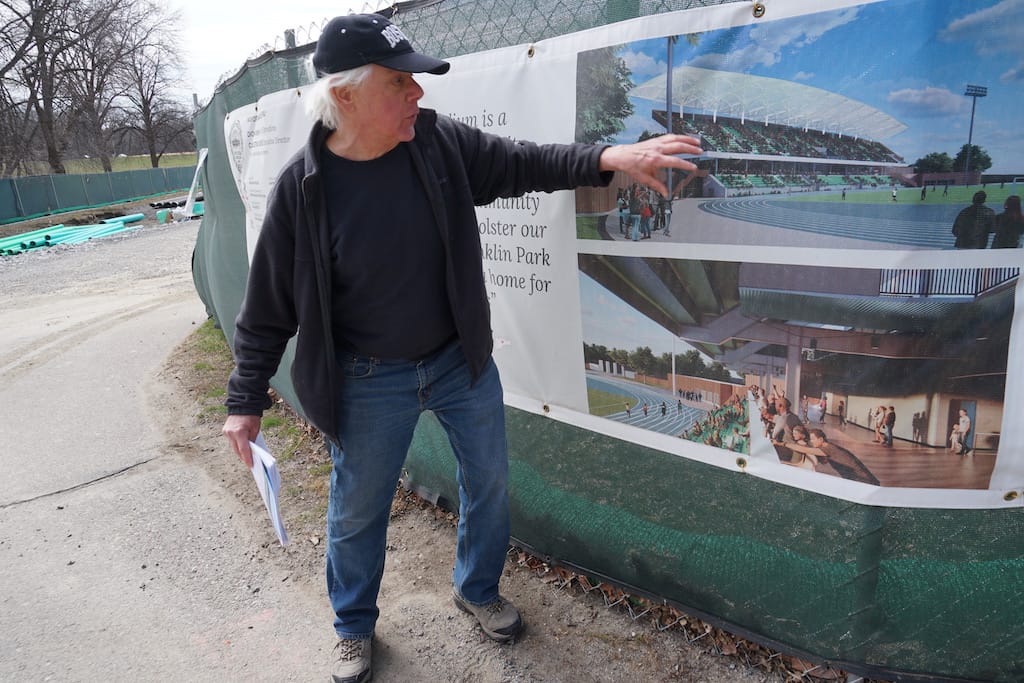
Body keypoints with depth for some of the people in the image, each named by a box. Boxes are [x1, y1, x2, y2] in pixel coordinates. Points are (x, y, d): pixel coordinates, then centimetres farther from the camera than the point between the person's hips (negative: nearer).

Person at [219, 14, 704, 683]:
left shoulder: (439, 140, -9)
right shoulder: (302, 187, -17)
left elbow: (523, 164, 2)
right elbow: (270, 307, -9)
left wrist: (606, 159, -12)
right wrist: (246, 401, -6)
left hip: (461, 358, 4)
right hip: (370, 381, -3)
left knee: (491, 481, 17)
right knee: (358, 511, 12)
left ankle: (478, 590, 45)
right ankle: (355, 627, 41)